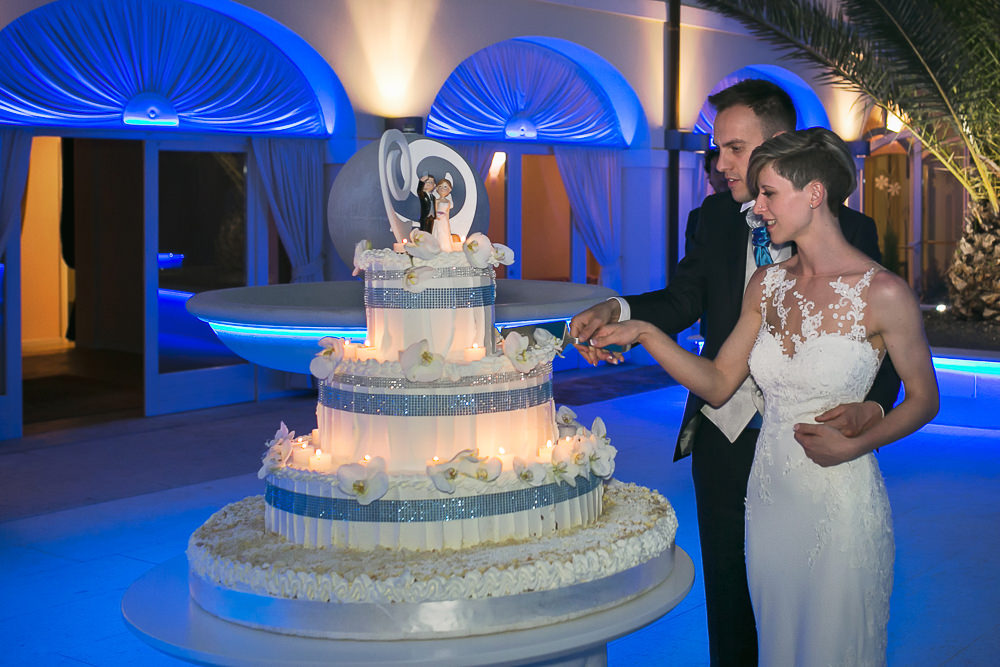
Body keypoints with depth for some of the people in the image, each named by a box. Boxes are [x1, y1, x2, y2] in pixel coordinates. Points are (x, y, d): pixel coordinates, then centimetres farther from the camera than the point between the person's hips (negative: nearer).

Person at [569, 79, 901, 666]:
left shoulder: (851, 229, -7)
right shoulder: (717, 217, 3)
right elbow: (685, 299, -3)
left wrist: (872, 408, -26)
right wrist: (619, 311, -23)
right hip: (724, 438, 3)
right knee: (727, 593, 14)